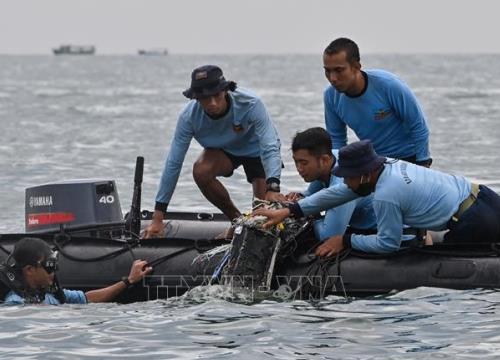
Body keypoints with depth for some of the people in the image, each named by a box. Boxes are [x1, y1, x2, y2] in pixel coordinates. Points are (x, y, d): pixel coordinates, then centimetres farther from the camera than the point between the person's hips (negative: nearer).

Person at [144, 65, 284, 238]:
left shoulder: (251, 104, -37)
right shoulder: (189, 116, -30)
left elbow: (269, 148, -42)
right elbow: (173, 164, -26)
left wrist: (273, 189, -60)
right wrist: (157, 219, -27)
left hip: (255, 150, -2)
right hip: (223, 151, 2)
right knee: (201, 170, -30)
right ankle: (236, 219, -6)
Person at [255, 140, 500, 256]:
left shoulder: (385, 196, -21)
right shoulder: (387, 165, 6)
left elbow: (388, 243, -9)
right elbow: (339, 194, 13)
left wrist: (345, 241, 1)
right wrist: (289, 212, 13)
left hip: (473, 223, -8)